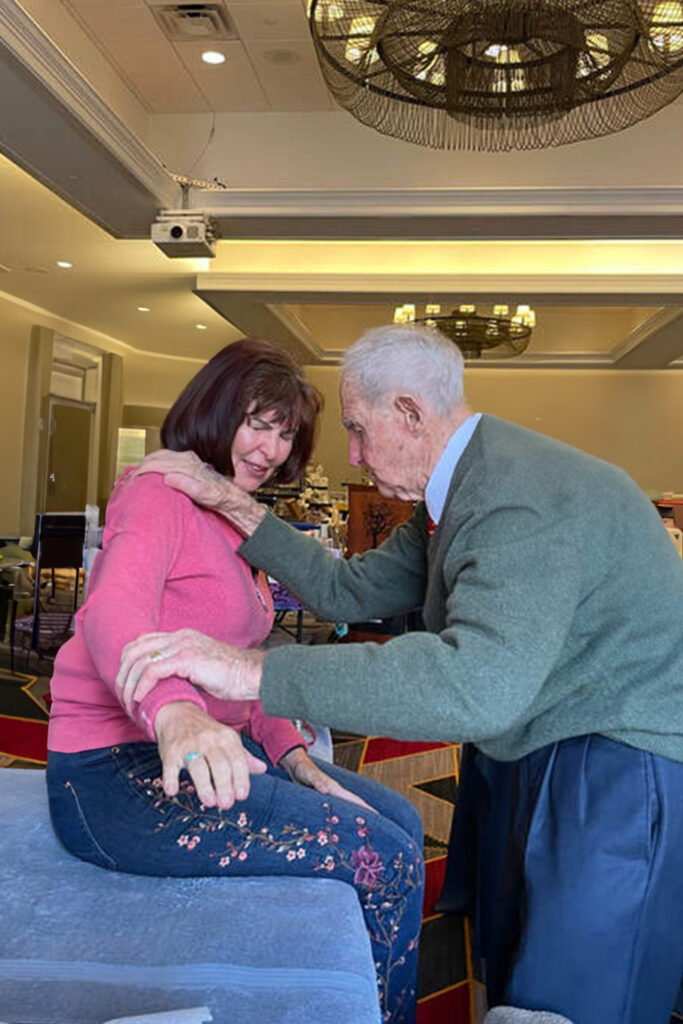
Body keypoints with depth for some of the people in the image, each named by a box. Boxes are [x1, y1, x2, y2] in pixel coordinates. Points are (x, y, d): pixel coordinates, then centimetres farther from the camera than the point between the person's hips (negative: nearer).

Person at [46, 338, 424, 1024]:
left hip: (211, 744, 10)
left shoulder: (234, 520, 19)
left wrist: (291, 755, 1)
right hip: (119, 770, -9)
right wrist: (174, 710, -51)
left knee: (400, 820, 6)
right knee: (385, 861, -17)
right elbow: (113, 611, -31)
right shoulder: (161, 492, -10)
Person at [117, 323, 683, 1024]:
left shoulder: (525, 500, -29)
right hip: (528, 750, 10)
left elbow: (480, 684, -43)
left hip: (620, 766, -9)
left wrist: (251, 672, -43)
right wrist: (234, 507, 0)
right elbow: (351, 592, 8)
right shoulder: (453, 493, 6)